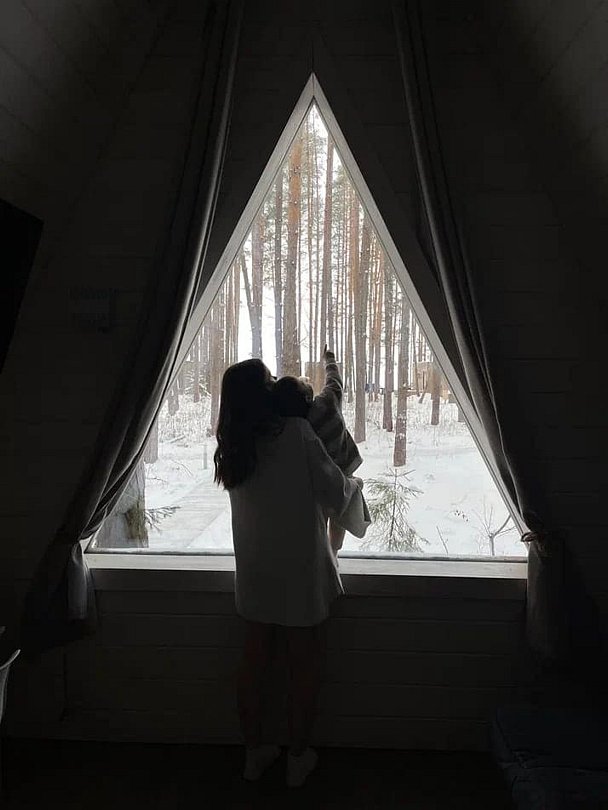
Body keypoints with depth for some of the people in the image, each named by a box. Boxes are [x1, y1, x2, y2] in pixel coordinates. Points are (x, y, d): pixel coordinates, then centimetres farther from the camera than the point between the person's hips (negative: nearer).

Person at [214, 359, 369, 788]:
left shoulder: (234, 446, -1)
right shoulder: (297, 432, -18)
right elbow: (336, 492, -14)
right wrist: (355, 484, 7)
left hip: (254, 571, 5)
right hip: (300, 569, -5)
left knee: (254, 661, 17)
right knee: (304, 665, 13)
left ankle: (254, 753, 32)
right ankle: (299, 758, 28)